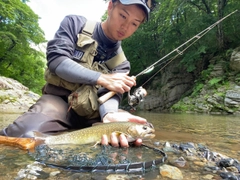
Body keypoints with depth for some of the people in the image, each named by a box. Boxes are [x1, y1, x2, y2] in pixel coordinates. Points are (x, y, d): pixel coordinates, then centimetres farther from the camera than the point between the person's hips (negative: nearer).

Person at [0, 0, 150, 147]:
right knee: (27, 135, -33)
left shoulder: (121, 62, 3)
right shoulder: (74, 24, -2)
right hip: (59, 98, -2)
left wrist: (109, 114, -38)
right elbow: (56, 60, -16)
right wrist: (103, 79, -23)